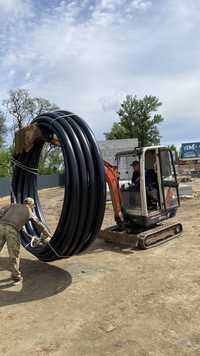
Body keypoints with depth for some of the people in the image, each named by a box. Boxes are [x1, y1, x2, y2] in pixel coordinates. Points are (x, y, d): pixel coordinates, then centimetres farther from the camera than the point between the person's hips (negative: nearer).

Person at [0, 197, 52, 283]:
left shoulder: (13, 205, 26)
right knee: (14, 254, 13)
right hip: (12, 231, -3)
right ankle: (15, 275, 20)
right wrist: (48, 234, 45)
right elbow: (39, 225, 33)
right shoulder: (30, 213, 21)